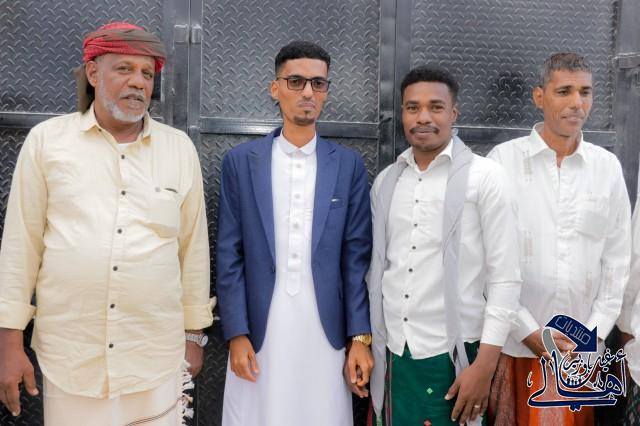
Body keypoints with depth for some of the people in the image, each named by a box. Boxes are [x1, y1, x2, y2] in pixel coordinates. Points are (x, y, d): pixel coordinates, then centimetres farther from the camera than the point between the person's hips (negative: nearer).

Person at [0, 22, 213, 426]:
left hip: (157, 357, 1)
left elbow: (194, 246, 6)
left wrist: (194, 333, 9)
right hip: (68, 355, 0)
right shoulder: (46, 139, 0)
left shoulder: (180, 148, 2)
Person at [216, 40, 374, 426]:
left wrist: (360, 337, -1)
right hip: (259, 334, 0)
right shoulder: (241, 161, 2)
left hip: (325, 335, 1)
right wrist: (236, 334, -5)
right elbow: (230, 256, 1)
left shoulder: (349, 165, 4)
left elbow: (356, 257, 2)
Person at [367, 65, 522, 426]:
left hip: (452, 353, -4)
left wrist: (485, 363, -12)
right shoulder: (385, 181, 7)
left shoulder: (485, 177, -7)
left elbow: (505, 278, -8)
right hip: (392, 351, 4)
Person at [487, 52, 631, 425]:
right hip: (515, 342, -2)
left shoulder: (609, 167, 4)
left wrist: (593, 335, -1)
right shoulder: (504, 159, -5)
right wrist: (529, 331, -9)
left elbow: (618, 259, 6)